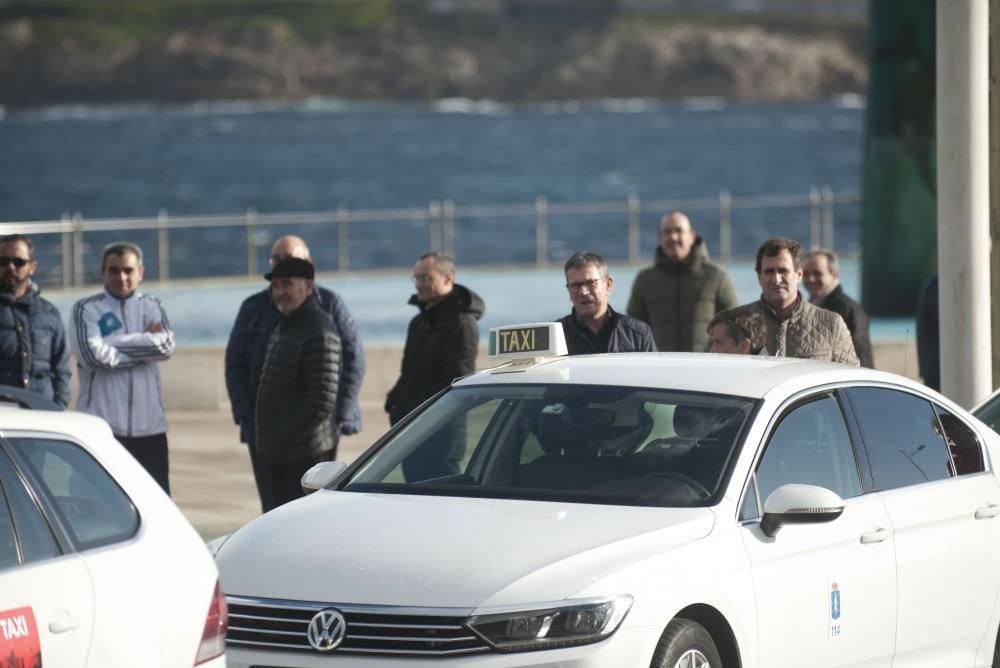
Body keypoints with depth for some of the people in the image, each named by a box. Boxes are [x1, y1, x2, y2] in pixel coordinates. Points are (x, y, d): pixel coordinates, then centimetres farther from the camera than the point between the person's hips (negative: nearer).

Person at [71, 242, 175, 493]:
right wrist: (146, 343, -6)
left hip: (150, 426, 3)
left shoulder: (151, 307, 13)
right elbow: (93, 354, -14)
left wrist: (114, 343, -9)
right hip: (101, 426, -3)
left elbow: (166, 346, -6)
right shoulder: (87, 309, 3)